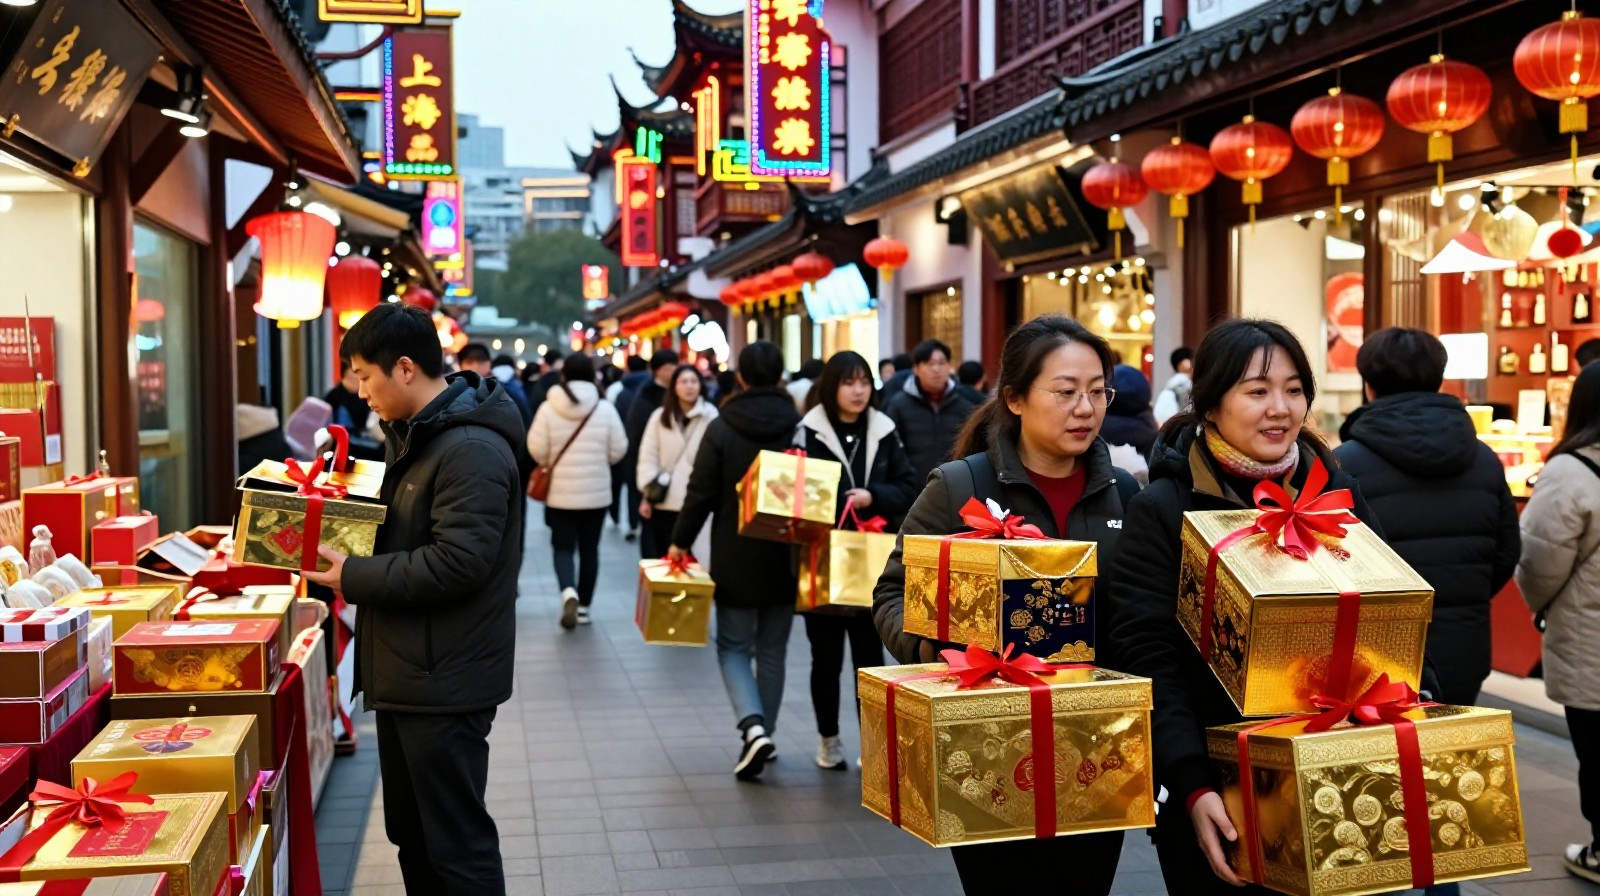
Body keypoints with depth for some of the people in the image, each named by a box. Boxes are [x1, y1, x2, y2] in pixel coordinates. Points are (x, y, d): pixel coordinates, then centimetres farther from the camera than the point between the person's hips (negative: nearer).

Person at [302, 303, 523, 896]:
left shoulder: (471, 450, -21)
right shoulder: (418, 435, 13)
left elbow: (455, 563, -27)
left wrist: (353, 578, -20)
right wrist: (344, 549, 5)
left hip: (444, 683, -10)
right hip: (407, 672, 10)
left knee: (458, 845, 0)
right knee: (410, 834, 20)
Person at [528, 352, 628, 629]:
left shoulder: (548, 408, -9)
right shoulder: (605, 409, -7)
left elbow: (537, 450, -8)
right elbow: (618, 451, -3)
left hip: (561, 492, -1)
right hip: (596, 492, 1)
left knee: (563, 547, 7)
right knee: (589, 549, 13)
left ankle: (568, 592, -19)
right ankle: (584, 606, 18)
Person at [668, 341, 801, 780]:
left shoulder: (721, 429, -8)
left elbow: (700, 493, -7)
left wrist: (680, 541, 4)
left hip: (736, 559, -2)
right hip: (786, 560, 2)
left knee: (734, 648, 8)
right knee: (772, 651, 14)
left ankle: (753, 727, -12)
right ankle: (762, 734, 20)